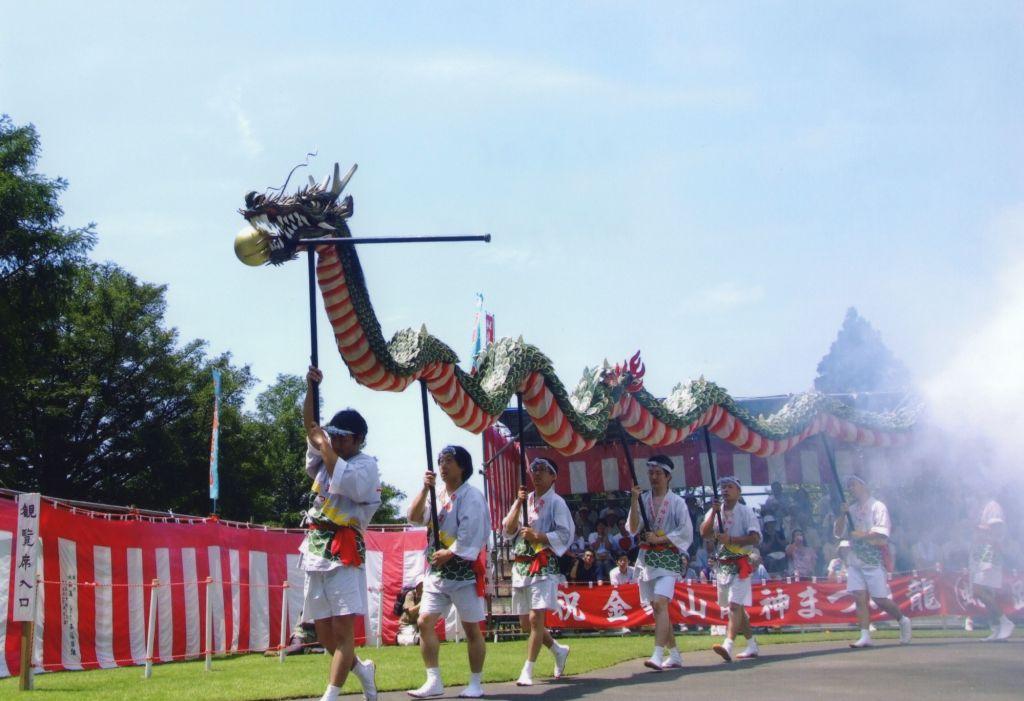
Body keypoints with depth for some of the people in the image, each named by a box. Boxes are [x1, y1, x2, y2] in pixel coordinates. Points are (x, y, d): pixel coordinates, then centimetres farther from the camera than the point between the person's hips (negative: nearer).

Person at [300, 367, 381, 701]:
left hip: (344, 554, -7)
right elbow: (311, 428, 7)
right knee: (324, 633, 11)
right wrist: (311, 388, -3)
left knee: (343, 629, -11)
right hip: (316, 552, 7)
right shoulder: (325, 459, 16)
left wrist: (325, 447, -12)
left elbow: (343, 479, -23)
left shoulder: (366, 465, -3)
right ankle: (362, 669, 33)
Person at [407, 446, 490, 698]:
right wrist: (425, 489, -9)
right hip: (436, 571, 7)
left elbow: (471, 533, -18)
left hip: (464, 570, -7)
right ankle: (434, 681, 3)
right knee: (425, 622, -2)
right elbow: (414, 518, 2)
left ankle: (475, 684, 10)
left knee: (471, 628, 1)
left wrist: (449, 553, -16)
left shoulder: (472, 496, -9)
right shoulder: (437, 496, 14)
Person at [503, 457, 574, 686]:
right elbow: (509, 529, 6)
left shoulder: (556, 502, -2)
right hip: (521, 566, 6)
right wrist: (518, 504, -6)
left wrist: (537, 536, -17)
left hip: (544, 566, -6)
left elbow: (565, 534, -8)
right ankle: (558, 650, 31)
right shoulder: (524, 500, 13)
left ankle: (527, 671, -11)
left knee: (535, 618, -15)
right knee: (525, 623, 9)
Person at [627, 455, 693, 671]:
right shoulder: (642, 499, 8)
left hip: (668, 559, -5)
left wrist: (659, 538, -11)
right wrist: (634, 501, -11)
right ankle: (674, 655, 21)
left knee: (660, 604, -20)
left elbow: (686, 532, -4)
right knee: (657, 608, 9)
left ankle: (658, 656, -27)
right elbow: (633, 529, -1)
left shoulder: (677, 502, 0)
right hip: (646, 559, 5)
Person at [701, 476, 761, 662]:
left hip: (740, 564, -6)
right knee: (737, 607, 13)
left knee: (735, 605, -17)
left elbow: (755, 537, -12)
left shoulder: (746, 511, -2)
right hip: (721, 564, 6)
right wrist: (714, 512, -14)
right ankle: (752, 646, 24)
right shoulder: (715, 512, 12)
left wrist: (731, 539, -21)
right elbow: (704, 533, -3)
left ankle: (728, 646, -30)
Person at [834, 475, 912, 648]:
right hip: (854, 560, 5)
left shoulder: (877, 507, -1)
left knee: (880, 600, -3)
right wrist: (842, 515, -3)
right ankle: (865, 636, -6)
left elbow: (883, 533, -11)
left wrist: (863, 535, -19)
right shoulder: (851, 509, 16)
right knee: (860, 598, -4)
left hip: (873, 559, -5)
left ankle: (903, 621, 20)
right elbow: (838, 533, 10)